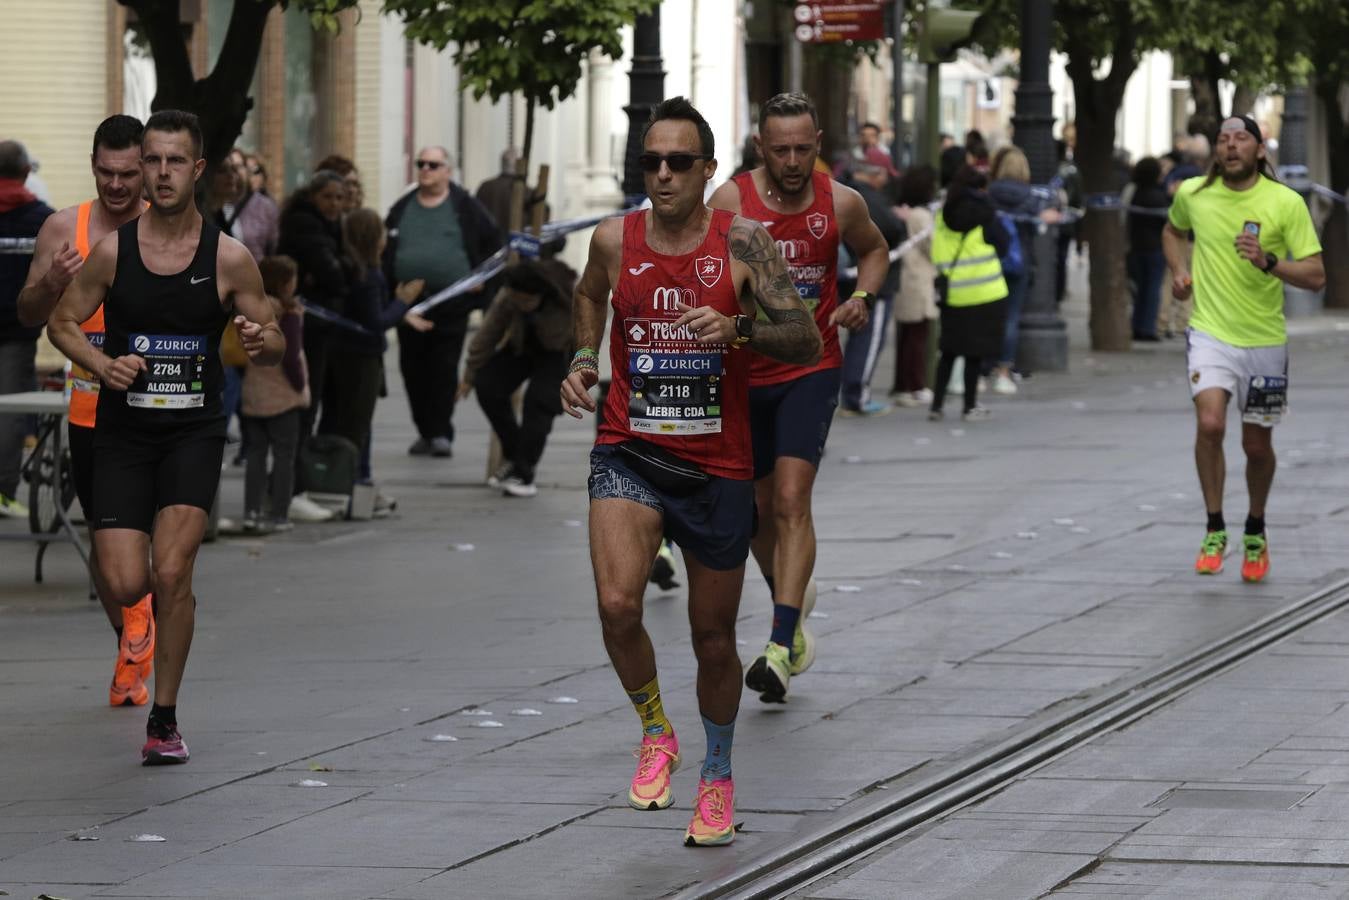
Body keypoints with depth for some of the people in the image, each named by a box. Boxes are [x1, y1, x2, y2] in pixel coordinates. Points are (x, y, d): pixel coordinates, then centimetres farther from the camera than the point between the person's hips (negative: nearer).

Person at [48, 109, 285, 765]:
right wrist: (101, 364, -11)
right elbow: (62, 323, 8)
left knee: (171, 573, -16)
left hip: (194, 433, -1)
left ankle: (164, 720, -2)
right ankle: (173, 599, 33)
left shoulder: (228, 258, -3)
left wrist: (261, 339, -19)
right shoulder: (112, 251, -2)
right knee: (126, 586, -7)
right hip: (122, 432, 1)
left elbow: (274, 347, 6)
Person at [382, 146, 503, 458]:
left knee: (444, 368, -6)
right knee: (413, 369, 4)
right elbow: (385, 249, 17)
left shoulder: (465, 208, 3)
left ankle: (441, 432, -6)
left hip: (452, 305, -4)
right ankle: (425, 431, 13)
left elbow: (493, 242, 11)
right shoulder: (402, 209, 12)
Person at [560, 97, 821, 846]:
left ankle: (718, 773, 36)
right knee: (617, 604, -22)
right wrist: (583, 360, 8)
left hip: (718, 467, -1)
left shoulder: (742, 242, -8)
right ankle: (656, 734, 5)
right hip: (630, 453, 1)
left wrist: (736, 328, -28)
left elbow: (807, 341, -12)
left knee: (715, 637, 10)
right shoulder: (615, 240, -1)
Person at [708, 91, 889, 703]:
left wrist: (863, 296, -4)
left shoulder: (840, 203, -6)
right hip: (743, 371, 1)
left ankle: (780, 649, -24)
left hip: (811, 370, -1)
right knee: (758, 510, 14)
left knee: (791, 499, -17)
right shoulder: (730, 202, -12)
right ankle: (789, 603, 43)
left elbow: (874, 249, 15)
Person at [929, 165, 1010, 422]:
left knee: (949, 350, 12)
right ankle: (970, 406, 7)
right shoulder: (983, 213, -7)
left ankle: (937, 403, 6)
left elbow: (937, 254, 8)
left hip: (952, 293, 4)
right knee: (975, 351, 3)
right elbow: (1003, 245, -1)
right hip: (984, 293, -4)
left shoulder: (943, 215, 6)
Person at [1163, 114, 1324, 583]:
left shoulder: (1286, 202, -9)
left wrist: (1268, 262, -26)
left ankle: (1255, 533, 34)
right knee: (1210, 424, -22)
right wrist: (1179, 270, 5)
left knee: (1257, 445, 9)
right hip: (1210, 333, 0)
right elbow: (1173, 232, 23)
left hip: (1264, 340, 0)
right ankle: (1215, 530, -7)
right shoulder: (1192, 194, -2)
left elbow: (1316, 275, -10)